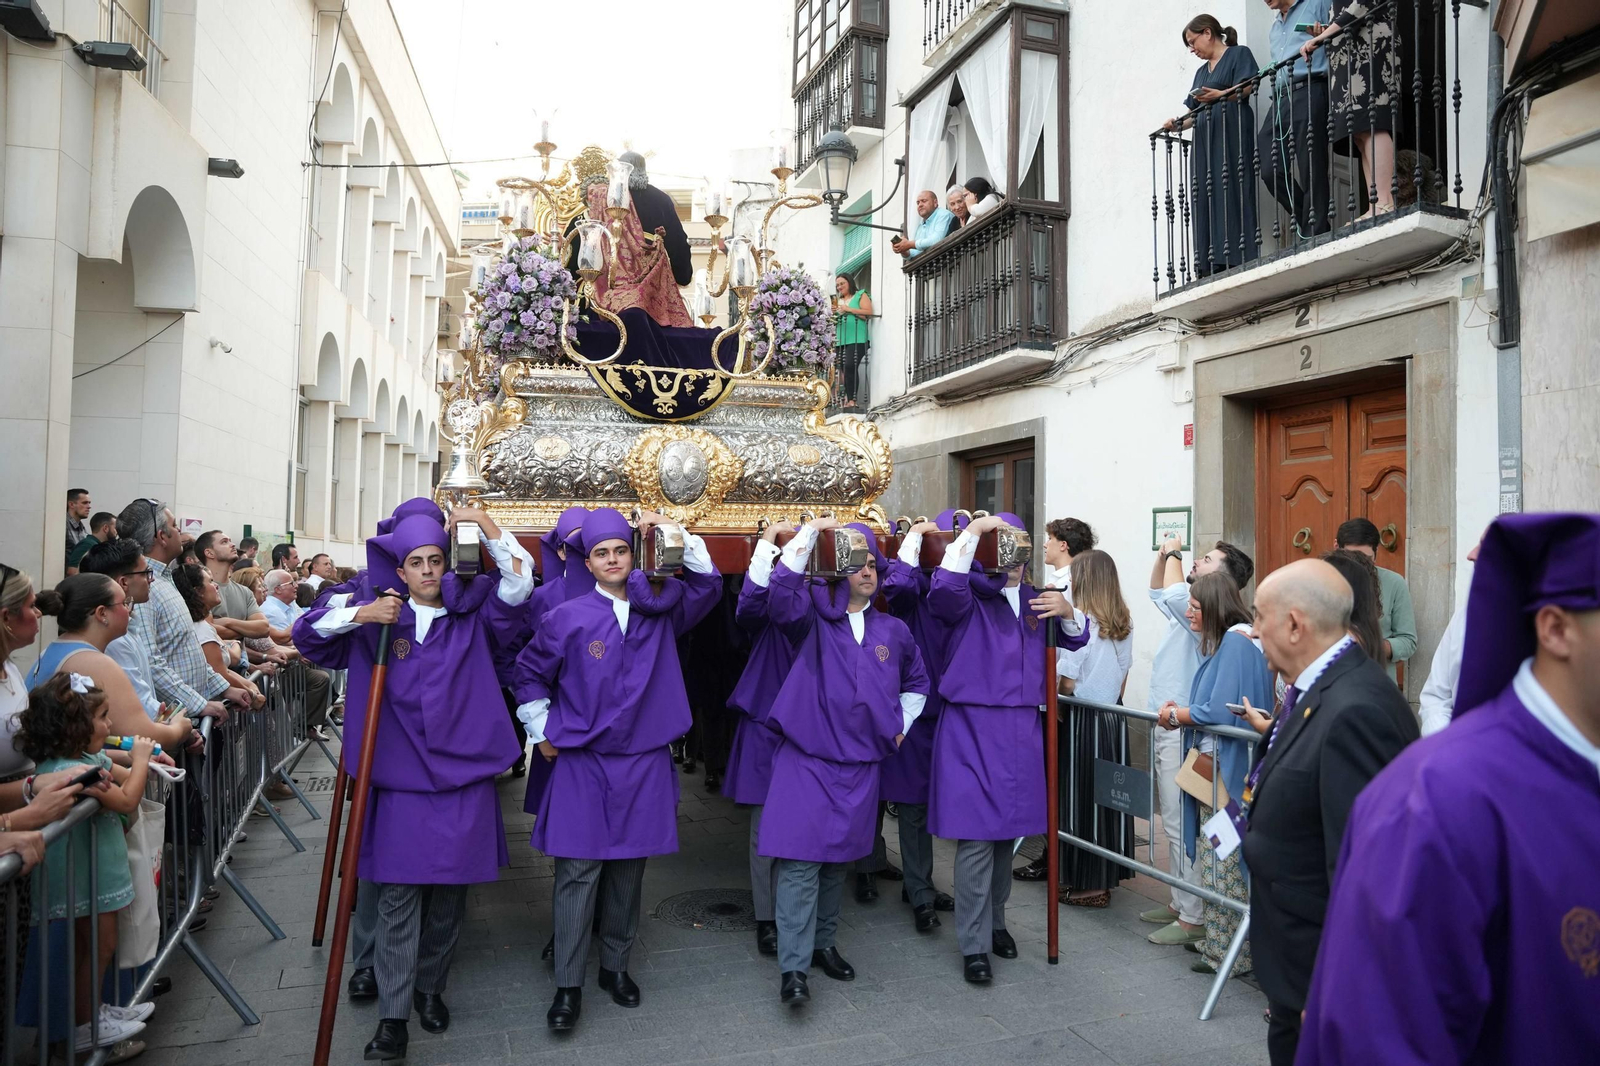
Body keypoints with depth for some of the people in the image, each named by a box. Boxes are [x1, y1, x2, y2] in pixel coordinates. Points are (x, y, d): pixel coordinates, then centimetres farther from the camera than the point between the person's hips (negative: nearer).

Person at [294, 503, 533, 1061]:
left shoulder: (472, 621, 4)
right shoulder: (377, 626, 6)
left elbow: (519, 581, -8)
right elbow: (307, 633, 3)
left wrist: (482, 521, -13)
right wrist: (360, 613, -13)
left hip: (463, 781, 1)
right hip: (401, 782, 0)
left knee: (449, 896, 10)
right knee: (398, 898, 1)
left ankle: (430, 988, 30)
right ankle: (393, 1015, 10)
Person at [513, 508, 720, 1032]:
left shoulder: (659, 611, 2)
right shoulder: (568, 617, -3)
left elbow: (707, 581, 2)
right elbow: (529, 673, 9)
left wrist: (672, 532, -7)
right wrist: (542, 730, 7)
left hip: (643, 763, 2)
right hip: (581, 763, -2)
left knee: (628, 869, 11)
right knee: (578, 872, -1)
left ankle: (616, 966, 29)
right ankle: (568, 986, 11)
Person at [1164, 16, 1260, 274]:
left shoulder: (1239, 54, 7)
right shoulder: (1201, 72, 27)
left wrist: (1220, 95, -24)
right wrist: (1178, 124, -1)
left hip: (1232, 131, -7)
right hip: (1205, 139, 7)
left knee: (1230, 190, -15)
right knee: (1207, 197, -4)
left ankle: (1237, 258, -21)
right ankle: (1212, 264, -10)